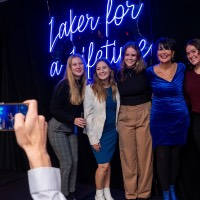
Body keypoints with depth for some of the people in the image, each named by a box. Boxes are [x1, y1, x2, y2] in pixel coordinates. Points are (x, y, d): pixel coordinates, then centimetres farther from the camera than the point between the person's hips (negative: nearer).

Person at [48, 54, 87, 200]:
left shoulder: (84, 85, -1)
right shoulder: (64, 85, -20)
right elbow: (54, 109, -19)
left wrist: (79, 121, -3)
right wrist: (73, 119, -22)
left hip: (72, 129, 6)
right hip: (58, 128, -6)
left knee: (75, 161, 6)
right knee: (67, 163, -4)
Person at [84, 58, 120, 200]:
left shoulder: (115, 87, 2)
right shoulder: (90, 89, -12)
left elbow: (117, 110, 11)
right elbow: (88, 115, -13)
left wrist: (117, 128, 6)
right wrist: (93, 138, -15)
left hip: (112, 131, 4)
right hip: (98, 132, -4)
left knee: (108, 163, 13)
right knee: (103, 165, -1)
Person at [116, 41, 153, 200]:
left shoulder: (145, 72, -4)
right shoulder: (118, 74, 4)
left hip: (144, 115, -2)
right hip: (124, 117, 2)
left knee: (144, 154, 3)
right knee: (128, 155, 5)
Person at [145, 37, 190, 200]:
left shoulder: (181, 68, -3)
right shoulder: (150, 72, -8)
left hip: (180, 118, 2)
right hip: (160, 119, -1)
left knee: (176, 155, 14)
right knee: (162, 157, 3)